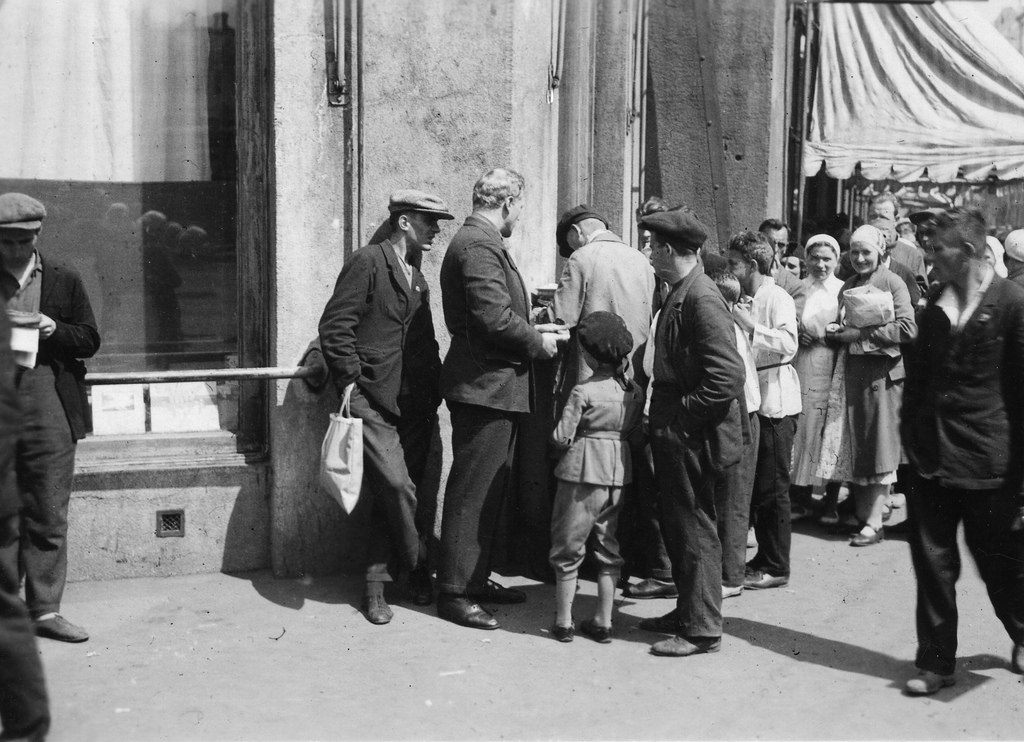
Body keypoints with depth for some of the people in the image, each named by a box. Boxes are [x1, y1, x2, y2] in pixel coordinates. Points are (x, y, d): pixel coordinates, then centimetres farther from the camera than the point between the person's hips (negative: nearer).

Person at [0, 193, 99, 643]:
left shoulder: (63, 281, 10)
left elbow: (90, 341, 11)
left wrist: (55, 330, -8)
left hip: (48, 407, 1)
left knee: (49, 517, 3)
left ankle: (45, 610, 11)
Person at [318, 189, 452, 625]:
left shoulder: (418, 277, 21)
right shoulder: (367, 263, -4)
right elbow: (335, 327, -10)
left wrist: (433, 389, 14)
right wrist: (350, 382, -13)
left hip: (414, 404, 7)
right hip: (374, 401, -7)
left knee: (389, 497, 6)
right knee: (397, 487, -15)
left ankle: (375, 585, 16)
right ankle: (420, 573, 4)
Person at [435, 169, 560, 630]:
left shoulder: (480, 242, 17)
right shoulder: (479, 245, -17)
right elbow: (495, 319, -25)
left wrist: (532, 334, 15)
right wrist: (538, 343, -12)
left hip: (493, 387, 11)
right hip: (485, 385, -11)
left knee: (490, 489, 17)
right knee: (471, 492, -4)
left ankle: (475, 578, 27)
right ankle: (454, 593, 4)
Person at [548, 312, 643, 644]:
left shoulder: (584, 392, -16)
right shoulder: (634, 391, 0)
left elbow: (561, 437, -14)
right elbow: (635, 432, 9)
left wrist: (567, 436, 6)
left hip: (582, 472, -5)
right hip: (618, 472, 5)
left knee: (568, 548, 7)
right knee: (608, 547, 14)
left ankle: (563, 621, 13)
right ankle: (603, 622, 18)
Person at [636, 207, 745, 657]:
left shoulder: (702, 298, -19)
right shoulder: (679, 295, 10)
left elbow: (728, 376, -25)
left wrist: (680, 414, -19)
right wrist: (661, 414, 11)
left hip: (692, 436, -10)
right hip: (673, 434, 10)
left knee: (694, 531, 0)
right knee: (676, 526, 18)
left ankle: (702, 629, 11)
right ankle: (687, 612, 31)